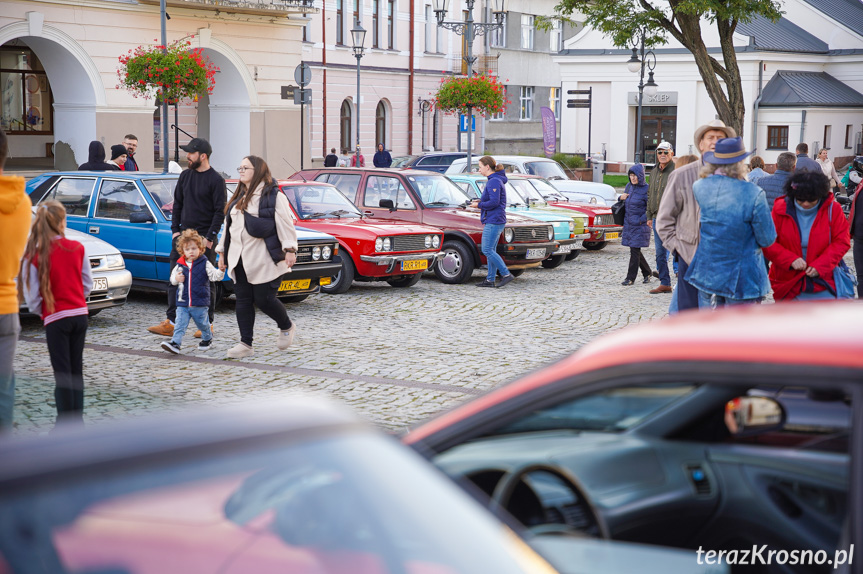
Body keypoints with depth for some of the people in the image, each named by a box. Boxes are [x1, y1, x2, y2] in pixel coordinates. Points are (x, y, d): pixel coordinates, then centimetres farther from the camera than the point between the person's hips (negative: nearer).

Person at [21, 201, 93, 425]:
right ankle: (78, 421, 20)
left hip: (55, 319, -4)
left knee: (62, 373, 1)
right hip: (80, 314, 4)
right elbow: (87, 283, 6)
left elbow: (32, 296, -8)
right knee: (76, 369, 14)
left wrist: (40, 311, 10)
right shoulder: (77, 248, -2)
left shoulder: (34, 256, -12)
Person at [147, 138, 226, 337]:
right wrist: (175, 230, 6)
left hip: (204, 237, -6)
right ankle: (170, 323, 1)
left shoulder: (216, 180, -7)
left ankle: (207, 324, 10)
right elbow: (177, 204, 16)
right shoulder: (185, 176, 11)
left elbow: (220, 211, -8)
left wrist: (209, 238, -13)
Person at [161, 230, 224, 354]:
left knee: (202, 323, 13)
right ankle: (175, 343, -15)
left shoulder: (205, 264, -4)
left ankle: (207, 338, 38)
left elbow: (215, 276, -10)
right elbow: (173, 277, 15)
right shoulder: (180, 265, 5)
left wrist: (221, 270, -30)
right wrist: (176, 279, -8)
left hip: (200, 303, -2)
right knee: (180, 324, -8)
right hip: (182, 303, 2)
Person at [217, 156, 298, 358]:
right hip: (240, 261, 7)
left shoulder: (274, 196, -4)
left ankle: (287, 327, 21)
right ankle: (245, 344, 7)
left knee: (264, 300, -6)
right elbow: (229, 226, 23)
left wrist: (289, 250, -19)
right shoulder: (238, 198, 19)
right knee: (243, 300, 4)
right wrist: (222, 252, 20)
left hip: (265, 261, -7)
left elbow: (285, 225, -10)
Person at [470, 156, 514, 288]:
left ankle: (506, 274, -9)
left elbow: (494, 202, -23)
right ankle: (490, 279, 12)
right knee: (491, 251, 11)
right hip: (495, 221, 11)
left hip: (493, 222, -11)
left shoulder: (494, 182, -15)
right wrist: (480, 201, 12)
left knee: (487, 250, -9)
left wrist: (479, 205, -11)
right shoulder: (495, 180, 17)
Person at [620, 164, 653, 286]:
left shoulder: (646, 189, -12)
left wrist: (642, 220, -16)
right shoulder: (629, 186, 9)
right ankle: (647, 272, 28)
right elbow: (624, 202, 23)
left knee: (635, 250, -5)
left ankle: (630, 277, 1)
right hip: (628, 224, 7)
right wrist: (621, 197, 0)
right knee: (635, 250, 11)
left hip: (640, 225, -7)